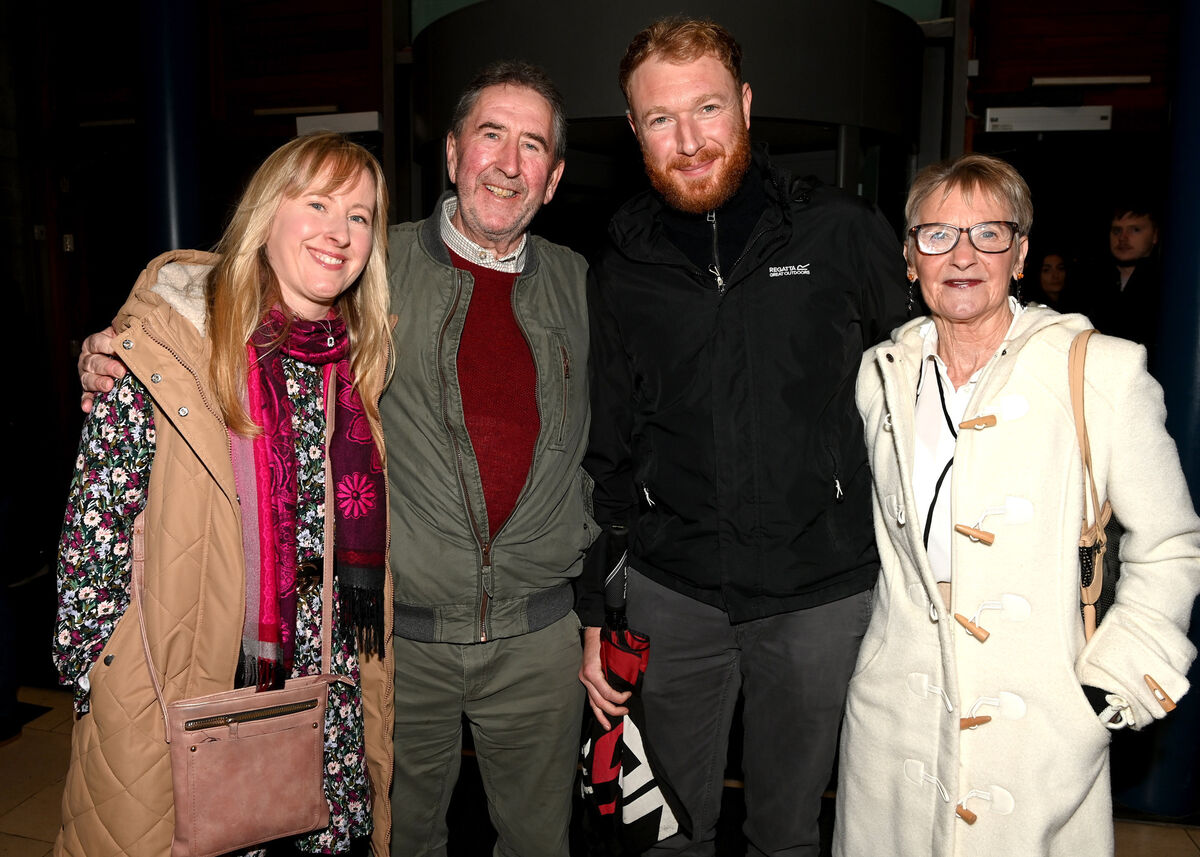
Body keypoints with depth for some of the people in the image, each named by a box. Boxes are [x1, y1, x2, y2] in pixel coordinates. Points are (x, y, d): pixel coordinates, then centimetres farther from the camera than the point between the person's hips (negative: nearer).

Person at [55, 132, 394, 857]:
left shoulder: (365, 360, 3)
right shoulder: (168, 339, -11)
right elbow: (97, 520, -8)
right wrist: (91, 678, -7)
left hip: (324, 702, 4)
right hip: (173, 699, -3)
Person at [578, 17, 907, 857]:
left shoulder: (842, 233, -4)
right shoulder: (622, 270, 2)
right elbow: (604, 453, 6)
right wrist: (591, 612, 6)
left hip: (823, 591, -1)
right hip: (674, 590, 1)